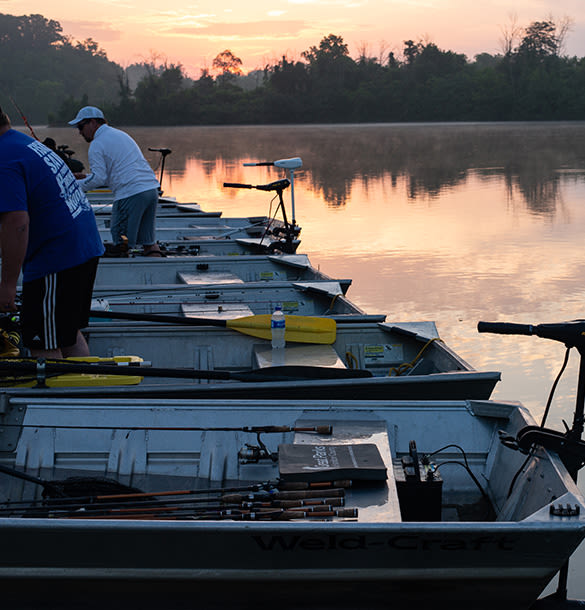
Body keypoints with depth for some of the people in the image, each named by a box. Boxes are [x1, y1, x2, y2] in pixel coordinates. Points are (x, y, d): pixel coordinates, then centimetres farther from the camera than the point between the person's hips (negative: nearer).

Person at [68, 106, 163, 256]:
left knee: (120, 243, -2)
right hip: (151, 188, 8)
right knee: (148, 240, 12)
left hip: (130, 194, -8)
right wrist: (86, 177, 26)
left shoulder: (97, 145, -3)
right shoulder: (121, 134, 24)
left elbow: (99, 178, -11)